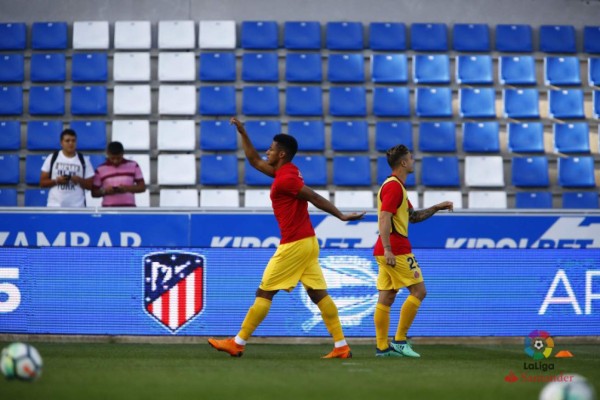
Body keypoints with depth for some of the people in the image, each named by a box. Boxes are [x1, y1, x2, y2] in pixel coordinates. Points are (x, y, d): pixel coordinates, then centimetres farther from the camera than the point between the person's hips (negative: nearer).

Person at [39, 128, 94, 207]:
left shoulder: (84, 160, 5)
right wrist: (56, 181, -14)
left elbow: (90, 185, 6)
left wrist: (79, 180, -14)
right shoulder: (52, 158, 3)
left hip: (77, 207, 1)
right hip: (55, 207, -1)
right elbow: (42, 182, 4)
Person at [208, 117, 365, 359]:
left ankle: (238, 344, 3)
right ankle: (341, 346, 0)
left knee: (264, 293, -2)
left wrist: (341, 216, -15)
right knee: (318, 294, 5)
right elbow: (255, 162, 26)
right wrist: (243, 134, 22)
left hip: (293, 245, -9)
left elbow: (315, 198, -16)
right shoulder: (286, 171, 14)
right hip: (307, 241, 9)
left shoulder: (284, 178, -15)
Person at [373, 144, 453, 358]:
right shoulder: (394, 186, -12)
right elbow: (384, 219, -21)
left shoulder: (395, 186, 20)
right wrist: (387, 249, -28)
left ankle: (382, 347, 5)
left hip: (389, 251, 10)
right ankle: (399, 340, -8)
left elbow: (413, 216, 27)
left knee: (386, 298, 6)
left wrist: (436, 208, 18)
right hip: (396, 250, -10)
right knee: (418, 291, -6)